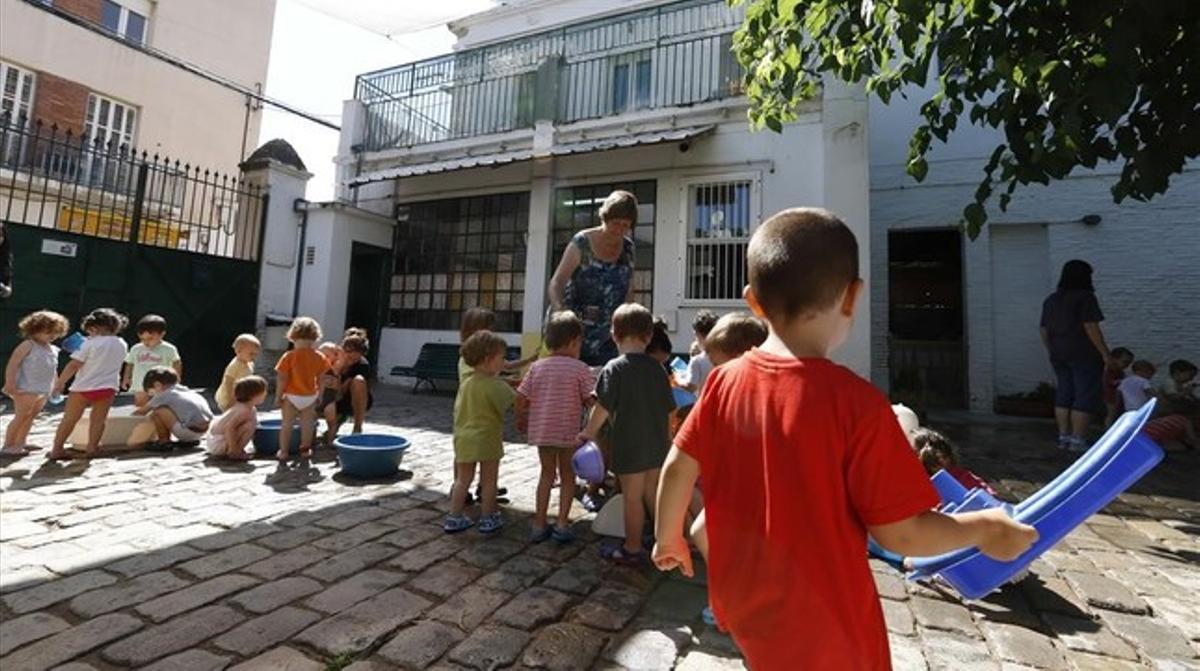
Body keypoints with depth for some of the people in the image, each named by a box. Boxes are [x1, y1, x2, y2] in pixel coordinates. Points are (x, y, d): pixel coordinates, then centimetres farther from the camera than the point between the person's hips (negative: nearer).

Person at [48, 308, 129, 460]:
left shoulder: (90, 344, -10)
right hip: (108, 388, 3)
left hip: (83, 387, -3)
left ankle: (57, 449, 16)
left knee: (69, 419, 10)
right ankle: (92, 448, 6)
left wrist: (59, 383, -2)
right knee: (98, 419, 8)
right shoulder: (122, 345, 4)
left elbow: (74, 365, -10)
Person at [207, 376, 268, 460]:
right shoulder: (244, 410, -24)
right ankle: (232, 453, -12)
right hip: (218, 443, -10)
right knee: (250, 424, -23)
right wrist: (233, 450, -27)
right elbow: (229, 428, -32)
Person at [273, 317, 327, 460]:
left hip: (291, 396, -2)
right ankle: (305, 449, 25)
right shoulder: (319, 358, -6)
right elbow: (320, 379, 1)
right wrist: (319, 395, 13)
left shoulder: (289, 356, -13)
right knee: (307, 424, 14)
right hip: (310, 397, 2)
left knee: (287, 424, 10)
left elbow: (282, 379, -12)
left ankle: (283, 452, 15)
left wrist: (278, 396, -2)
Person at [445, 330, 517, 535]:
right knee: (489, 480, 8)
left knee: (463, 479, 15)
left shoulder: (465, 383, 7)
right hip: (487, 439, -6)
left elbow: (458, 410, 14)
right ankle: (488, 519, 18)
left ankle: (455, 518, 21)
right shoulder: (496, 385, -17)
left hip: (463, 438, 6)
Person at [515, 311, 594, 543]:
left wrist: (520, 419, 16)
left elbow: (521, 397, 0)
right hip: (569, 432, -3)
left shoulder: (537, 366, -1)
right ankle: (562, 524, 12)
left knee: (547, 474, 19)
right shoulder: (580, 368, -10)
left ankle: (539, 525, 22)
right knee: (567, 476, 15)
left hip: (540, 431, 3)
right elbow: (591, 400, -10)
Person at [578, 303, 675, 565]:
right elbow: (668, 410, 7)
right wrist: (667, 440, 18)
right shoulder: (657, 368, 2)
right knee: (652, 494, 20)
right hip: (656, 445, 5)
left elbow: (602, 408, -16)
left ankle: (632, 549, 21)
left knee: (632, 497, 8)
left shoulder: (614, 368, -13)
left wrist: (589, 433, -3)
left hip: (628, 445, -5)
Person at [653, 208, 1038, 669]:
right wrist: (982, 529, 1)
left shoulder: (724, 382, -13)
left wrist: (668, 538, 12)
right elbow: (898, 533, -18)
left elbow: (678, 467, -5)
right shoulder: (855, 402, -25)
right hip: (821, 622, -3)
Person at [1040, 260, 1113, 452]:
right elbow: (1091, 328, -16)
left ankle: (1063, 437, 13)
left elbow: (1044, 331, 11)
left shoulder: (1051, 299, 10)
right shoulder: (1085, 297, -10)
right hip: (1084, 354, -6)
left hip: (1059, 355, 6)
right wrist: (1105, 353, -11)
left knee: (1064, 394, 11)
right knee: (1086, 396, -1)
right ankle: (1077, 440, -1)